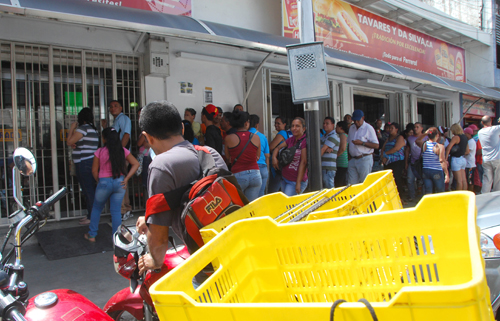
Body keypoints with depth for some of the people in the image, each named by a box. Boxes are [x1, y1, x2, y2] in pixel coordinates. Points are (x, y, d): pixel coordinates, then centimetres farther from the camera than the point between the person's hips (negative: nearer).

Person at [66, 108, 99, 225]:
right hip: (91, 162, 10)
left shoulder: (83, 128, -13)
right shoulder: (93, 129, 16)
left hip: (84, 163, -10)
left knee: (88, 190, -5)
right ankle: (90, 214, 23)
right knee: (89, 190, 15)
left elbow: (69, 142, -13)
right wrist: (74, 144, 5)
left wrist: (72, 128, -1)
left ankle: (92, 217, 0)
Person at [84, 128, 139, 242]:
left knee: (97, 208, 18)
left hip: (104, 182, -2)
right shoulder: (123, 151, -2)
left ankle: (92, 235, 27)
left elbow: (94, 170, -3)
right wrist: (126, 179, -2)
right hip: (119, 183, 2)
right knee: (116, 211, 9)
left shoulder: (100, 152, -8)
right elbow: (136, 164, -1)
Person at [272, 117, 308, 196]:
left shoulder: (305, 141, -14)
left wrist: (298, 183, -21)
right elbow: (278, 147, 20)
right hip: (284, 179, 8)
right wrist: (274, 157, -3)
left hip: (295, 181, -8)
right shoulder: (291, 139, 7)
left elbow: (303, 162, -18)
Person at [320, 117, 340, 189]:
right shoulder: (324, 136, 19)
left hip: (329, 167, -9)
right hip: (322, 167, 9)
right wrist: (326, 149, -15)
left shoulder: (333, 136, -9)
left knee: (329, 188, -6)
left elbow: (322, 150, -14)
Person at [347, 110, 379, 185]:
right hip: (352, 160, 6)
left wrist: (362, 143, -18)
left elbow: (376, 145, -10)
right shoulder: (351, 128, 16)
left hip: (365, 159, -6)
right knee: (351, 183, 2)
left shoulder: (368, 128, -4)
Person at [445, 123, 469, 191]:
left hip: (456, 159, -8)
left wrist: (446, 158, -22)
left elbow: (449, 147, -23)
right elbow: (468, 151, 19)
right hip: (463, 159, 8)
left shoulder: (456, 137, -11)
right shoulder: (465, 137, 14)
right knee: (464, 180, 8)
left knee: (459, 180, -6)